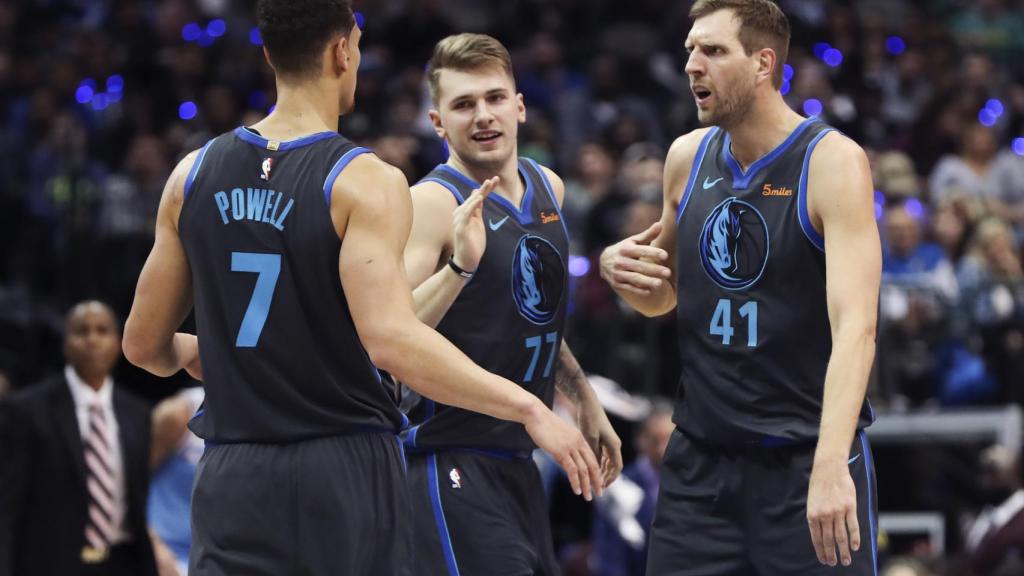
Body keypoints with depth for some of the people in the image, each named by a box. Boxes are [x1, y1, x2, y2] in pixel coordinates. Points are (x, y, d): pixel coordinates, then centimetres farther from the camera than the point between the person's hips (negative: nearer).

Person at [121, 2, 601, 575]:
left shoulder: (194, 175, 5)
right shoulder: (366, 182, -11)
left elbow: (145, 344, 11)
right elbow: (391, 339, -24)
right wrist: (527, 407, -21)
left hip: (233, 478, 3)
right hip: (347, 470, -3)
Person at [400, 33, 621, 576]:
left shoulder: (548, 189, 9)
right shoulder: (431, 204, -15)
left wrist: (585, 400, 24)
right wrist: (458, 266, -38)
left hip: (518, 459, 8)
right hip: (452, 463, -8)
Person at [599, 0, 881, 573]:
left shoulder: (832, 161, -12)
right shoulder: (688, 158, 6)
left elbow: (855, 326, -23)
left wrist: (830, 464, -36)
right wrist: (624, 272, -3)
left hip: (806, 459, -5)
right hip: (701, 460, 5)